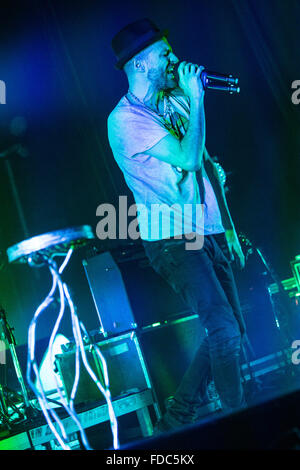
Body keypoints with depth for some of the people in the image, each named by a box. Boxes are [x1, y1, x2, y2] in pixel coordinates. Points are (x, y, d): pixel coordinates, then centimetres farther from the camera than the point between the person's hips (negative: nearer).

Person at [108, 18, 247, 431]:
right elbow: (188, 158, -23)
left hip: (206, 234, 9)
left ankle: (176, 422, 23)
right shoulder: (125, 119, -11)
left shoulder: (175, 103, 15)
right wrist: (196, 99, -13)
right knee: (223, 329, -15)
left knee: (229, 331, 11)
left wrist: (228, 226, 16)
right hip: (172, 241, -8)